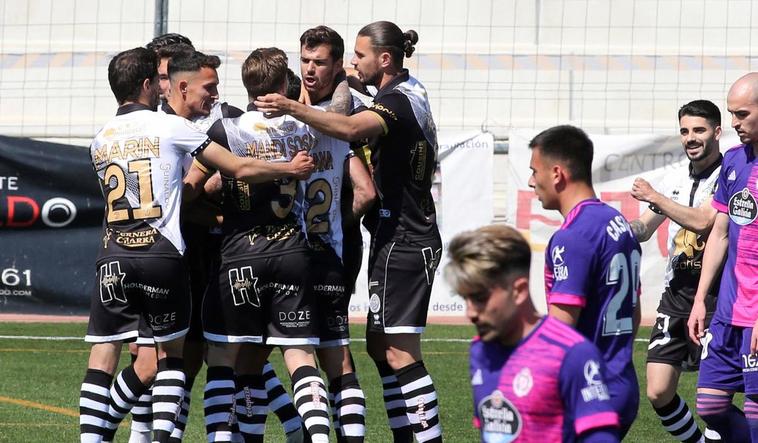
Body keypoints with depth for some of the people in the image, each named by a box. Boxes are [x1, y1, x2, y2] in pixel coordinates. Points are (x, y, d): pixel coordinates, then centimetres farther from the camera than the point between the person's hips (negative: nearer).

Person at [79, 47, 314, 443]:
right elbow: (240, 169, 1)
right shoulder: (170, 127, 0)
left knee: (102, 356, 1)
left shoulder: (100, 141, 13)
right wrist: (290, 169, 16)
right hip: (162, 256, -3)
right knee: (173, 352, 12)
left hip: (113, 257, 3)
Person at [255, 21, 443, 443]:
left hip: (402, 244, -10)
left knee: (399, 352, -11)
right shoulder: (410, 93, 15)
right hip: (406, 238, 10)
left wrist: (292, 107, -41)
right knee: (380, 346, 13)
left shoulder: (398, 101, -16)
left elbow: (351, 128, -36)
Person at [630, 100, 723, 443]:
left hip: (715, 297, -6)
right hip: (676, 292, 6)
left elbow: (703, 221, -22)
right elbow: (644, 228, 19)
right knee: (659, 393, 1)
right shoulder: (677, 177, 13)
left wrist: (655, 197, -15)